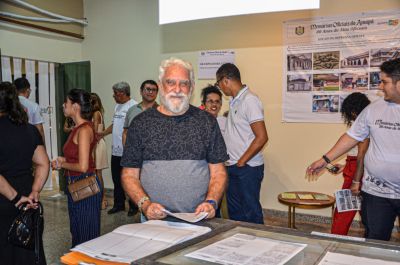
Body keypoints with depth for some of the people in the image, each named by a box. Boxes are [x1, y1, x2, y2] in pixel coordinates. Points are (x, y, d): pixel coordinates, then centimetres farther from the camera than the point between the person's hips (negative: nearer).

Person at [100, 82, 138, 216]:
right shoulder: (118, 106, 16)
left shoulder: (133, 106, -14)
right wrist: (102, 133, 15)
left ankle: (133, 206, 15)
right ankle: (119, 204, 29)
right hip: (116, 150, 9)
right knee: (117, 179, 16)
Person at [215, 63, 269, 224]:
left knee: (251, 213, 3)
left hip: (248, 168, -9)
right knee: (234, 212, 16)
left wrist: (241, 162, -14)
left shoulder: (249, 101, -15)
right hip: (233, 167, 9)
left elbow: (262, 137, -19)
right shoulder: (235, 101, 11)